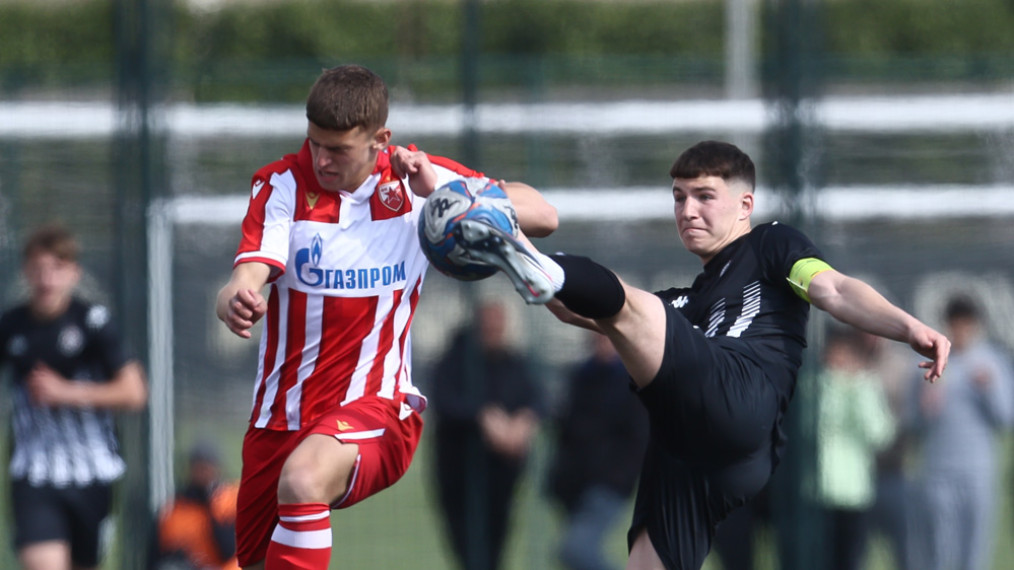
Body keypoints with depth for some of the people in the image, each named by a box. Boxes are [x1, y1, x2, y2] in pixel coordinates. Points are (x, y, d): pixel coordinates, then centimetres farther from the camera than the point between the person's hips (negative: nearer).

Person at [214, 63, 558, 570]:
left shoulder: (416, 178, -5)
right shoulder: (282, 185, -6)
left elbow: (542, 217, -7)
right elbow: (249, 277, -21)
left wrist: (444, 190, -22)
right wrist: (234, 302, -47)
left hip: (375, 405, -3)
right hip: (282, 412, 3)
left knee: (302, 479, -34)